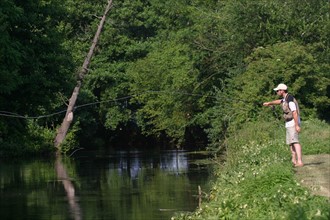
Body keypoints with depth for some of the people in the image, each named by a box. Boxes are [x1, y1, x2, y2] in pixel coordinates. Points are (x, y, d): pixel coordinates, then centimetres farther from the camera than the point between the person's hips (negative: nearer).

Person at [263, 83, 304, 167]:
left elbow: (295, 113, -26)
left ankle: (300, 161, -30)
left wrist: (297, 125, -30)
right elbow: (279, 101, 36)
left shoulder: (290, 99, -19)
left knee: (294, 141, -20)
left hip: (293, 123, -11)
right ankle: (294, 161, 20)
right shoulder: (285, 98, 12)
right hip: (289, 123, 11)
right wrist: (269, 103, 49)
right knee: (290, 142, 14)